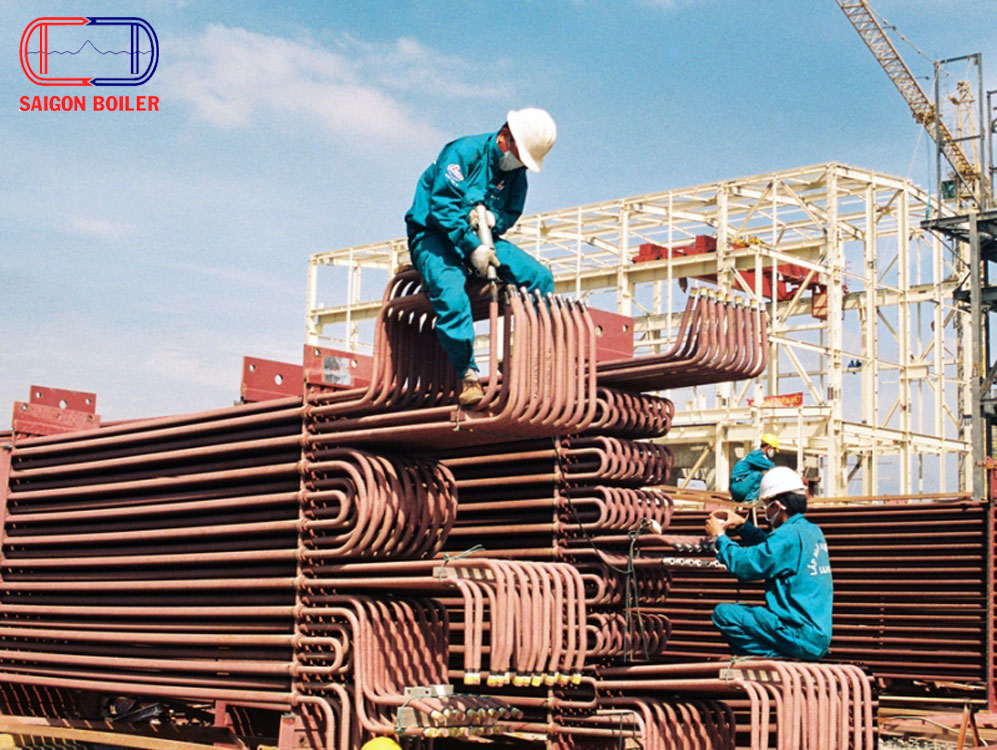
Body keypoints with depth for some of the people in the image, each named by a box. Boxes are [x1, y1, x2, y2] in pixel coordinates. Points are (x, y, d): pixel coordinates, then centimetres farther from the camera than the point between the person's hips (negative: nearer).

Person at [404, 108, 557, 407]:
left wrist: (492, 218, -14)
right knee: (450, 295, -35)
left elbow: (511, 214, 11)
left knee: (541, 277, -10)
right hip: (433, 235, -7)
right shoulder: (464, 152, -16)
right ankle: (468, 376, -25)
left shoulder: (516, 172, 6)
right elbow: (442, 206, -22)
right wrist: (472, 247, -27)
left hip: (482, 238, 7)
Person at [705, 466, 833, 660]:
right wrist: (743, 525, 26)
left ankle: (774, 657, -13)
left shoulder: (789, 535, -17)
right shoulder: (813, 532, 12)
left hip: (802, 639, -10)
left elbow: (743, 565, -15)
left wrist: (720, 536, 0)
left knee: (723, 613, -11)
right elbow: (773, 548, 30)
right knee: (740, 611, 24)